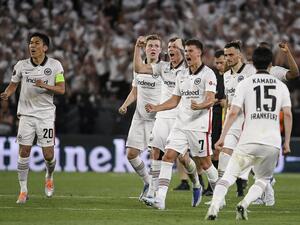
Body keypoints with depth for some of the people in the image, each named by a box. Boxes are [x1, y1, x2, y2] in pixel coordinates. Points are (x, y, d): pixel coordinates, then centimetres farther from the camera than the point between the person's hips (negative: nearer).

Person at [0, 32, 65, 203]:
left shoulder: (55, 65, -2)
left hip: (46, 114, -1)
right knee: (24, 152, -6)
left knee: (48, 154, -3)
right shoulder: (21, 65, 1)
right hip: (26, 114, 1)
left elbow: (61, 89, -5)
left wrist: (45, 85, -22)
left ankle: (49, 178, 30)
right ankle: (23, 190, 4)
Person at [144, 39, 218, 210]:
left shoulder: (208, 74, -6)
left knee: (205, 163, 1)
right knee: (168, 157, -8)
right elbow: (174, 101, 20)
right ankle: (160, 199, -13)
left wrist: (199, 106, -37)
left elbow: (210, 100, -16)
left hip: (199, 125, -6)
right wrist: (156, 108, 6)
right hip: (181, 124, 6)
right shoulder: (182, 75, 16)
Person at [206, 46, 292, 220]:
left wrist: (222, 137, 2)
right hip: (273, 142, 2)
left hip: (249, 141, -2)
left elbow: (233, 113, -3)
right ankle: (244, 204, -7)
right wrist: (287, 142, 11)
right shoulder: (281, 86, 10)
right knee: (263, 180, 18)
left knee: (229, 176, 1)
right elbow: (288, 115, 4)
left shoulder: (245, 84, 4)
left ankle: (214, 207, -20)